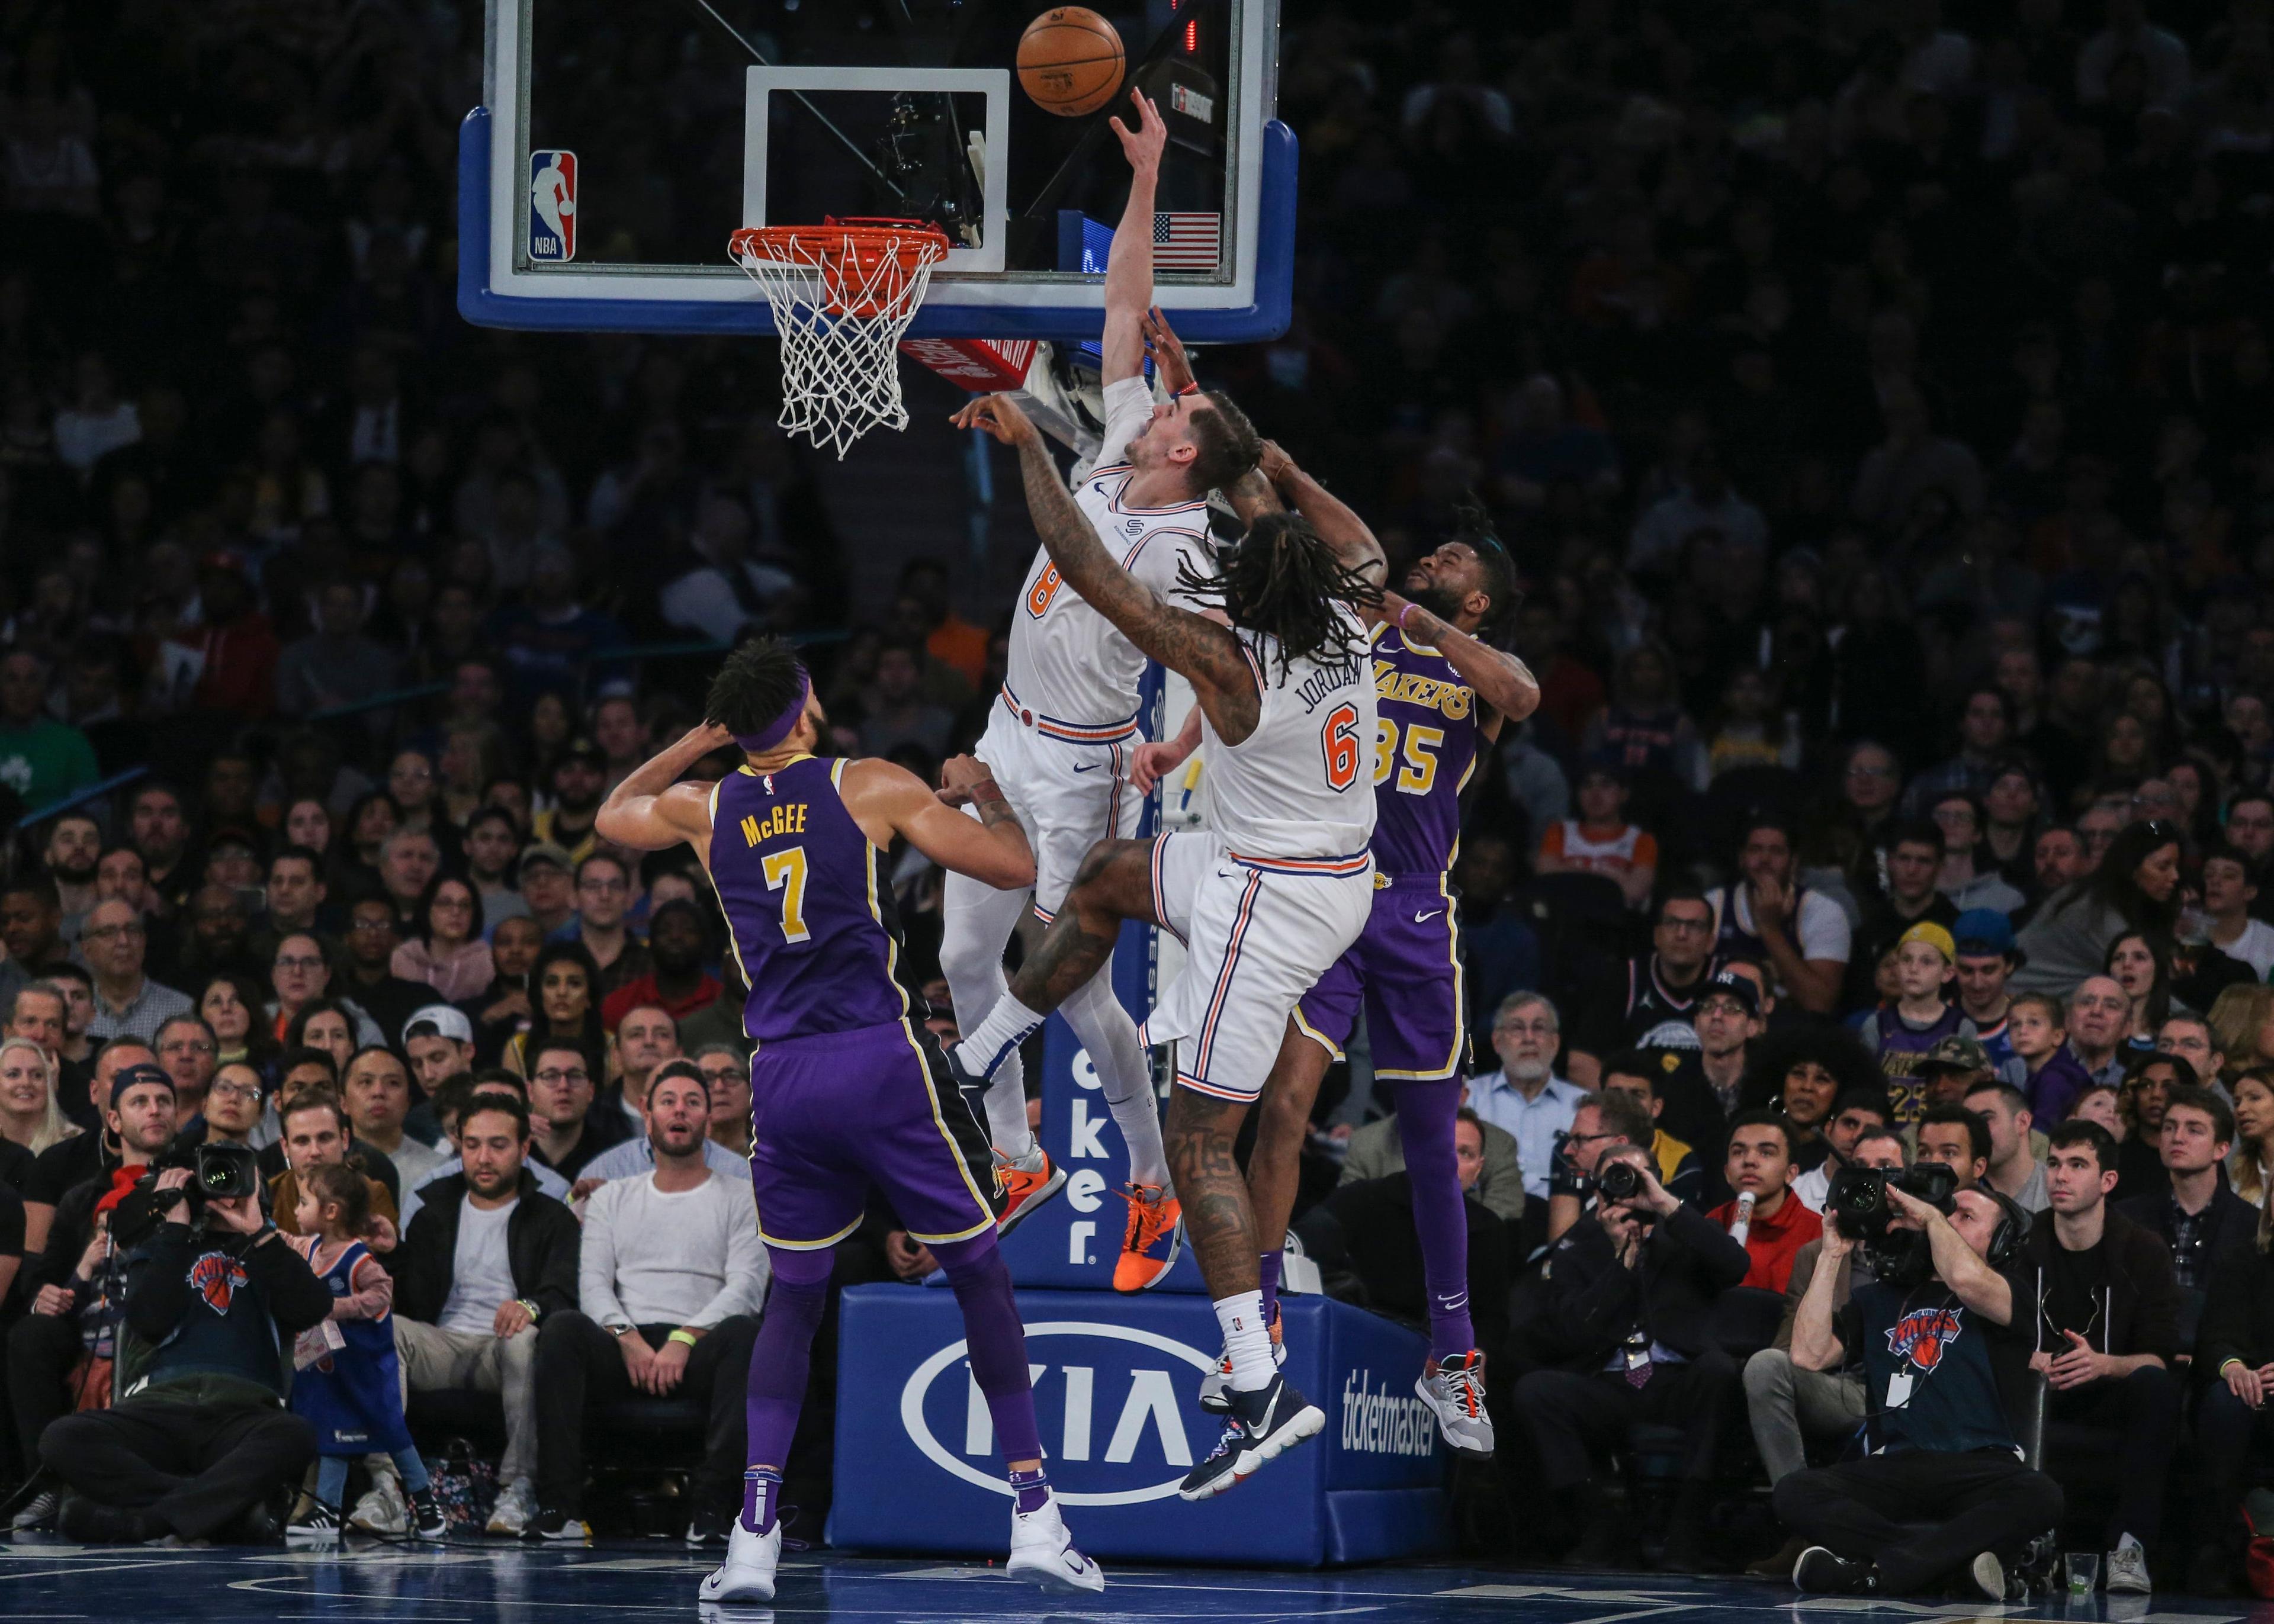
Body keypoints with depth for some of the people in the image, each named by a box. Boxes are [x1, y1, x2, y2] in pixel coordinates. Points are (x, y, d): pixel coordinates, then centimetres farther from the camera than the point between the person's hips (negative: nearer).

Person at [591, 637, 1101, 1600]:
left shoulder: (705, 809, 9)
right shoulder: (874, 789, -1)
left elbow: (612, 817, 32)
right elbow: (1016, 868, -1)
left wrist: (701, 739, 34)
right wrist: (982, 794, 18)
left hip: (782, 1080, 3)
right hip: (881, 1060, -3)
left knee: (792, 1300, 16)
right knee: (980, 1276, 10)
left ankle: (754, 1536, 1)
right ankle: (1033, 1514, 6)